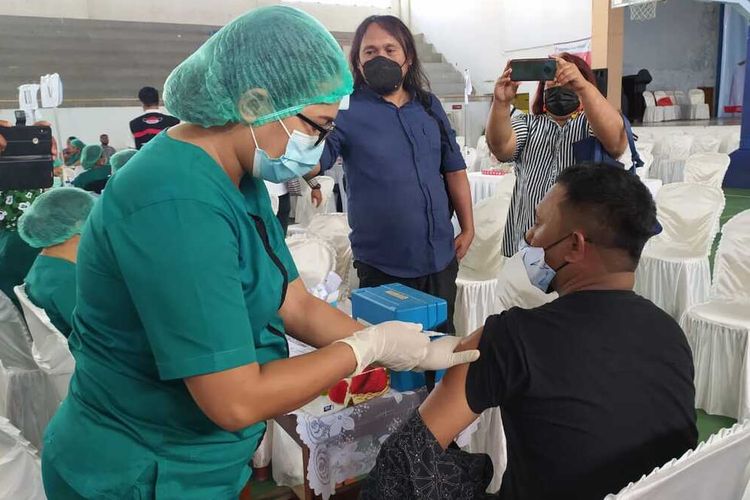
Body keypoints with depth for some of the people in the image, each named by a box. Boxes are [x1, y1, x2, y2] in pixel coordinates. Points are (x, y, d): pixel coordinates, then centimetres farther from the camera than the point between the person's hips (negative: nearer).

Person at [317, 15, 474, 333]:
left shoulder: (429, 106, 5)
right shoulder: (346, 110, -8)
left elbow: (454, 168, 12)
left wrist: (467, 227, 10)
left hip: (440, 258, 4)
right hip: (381, 265, -4)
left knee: (442, 340, 20)